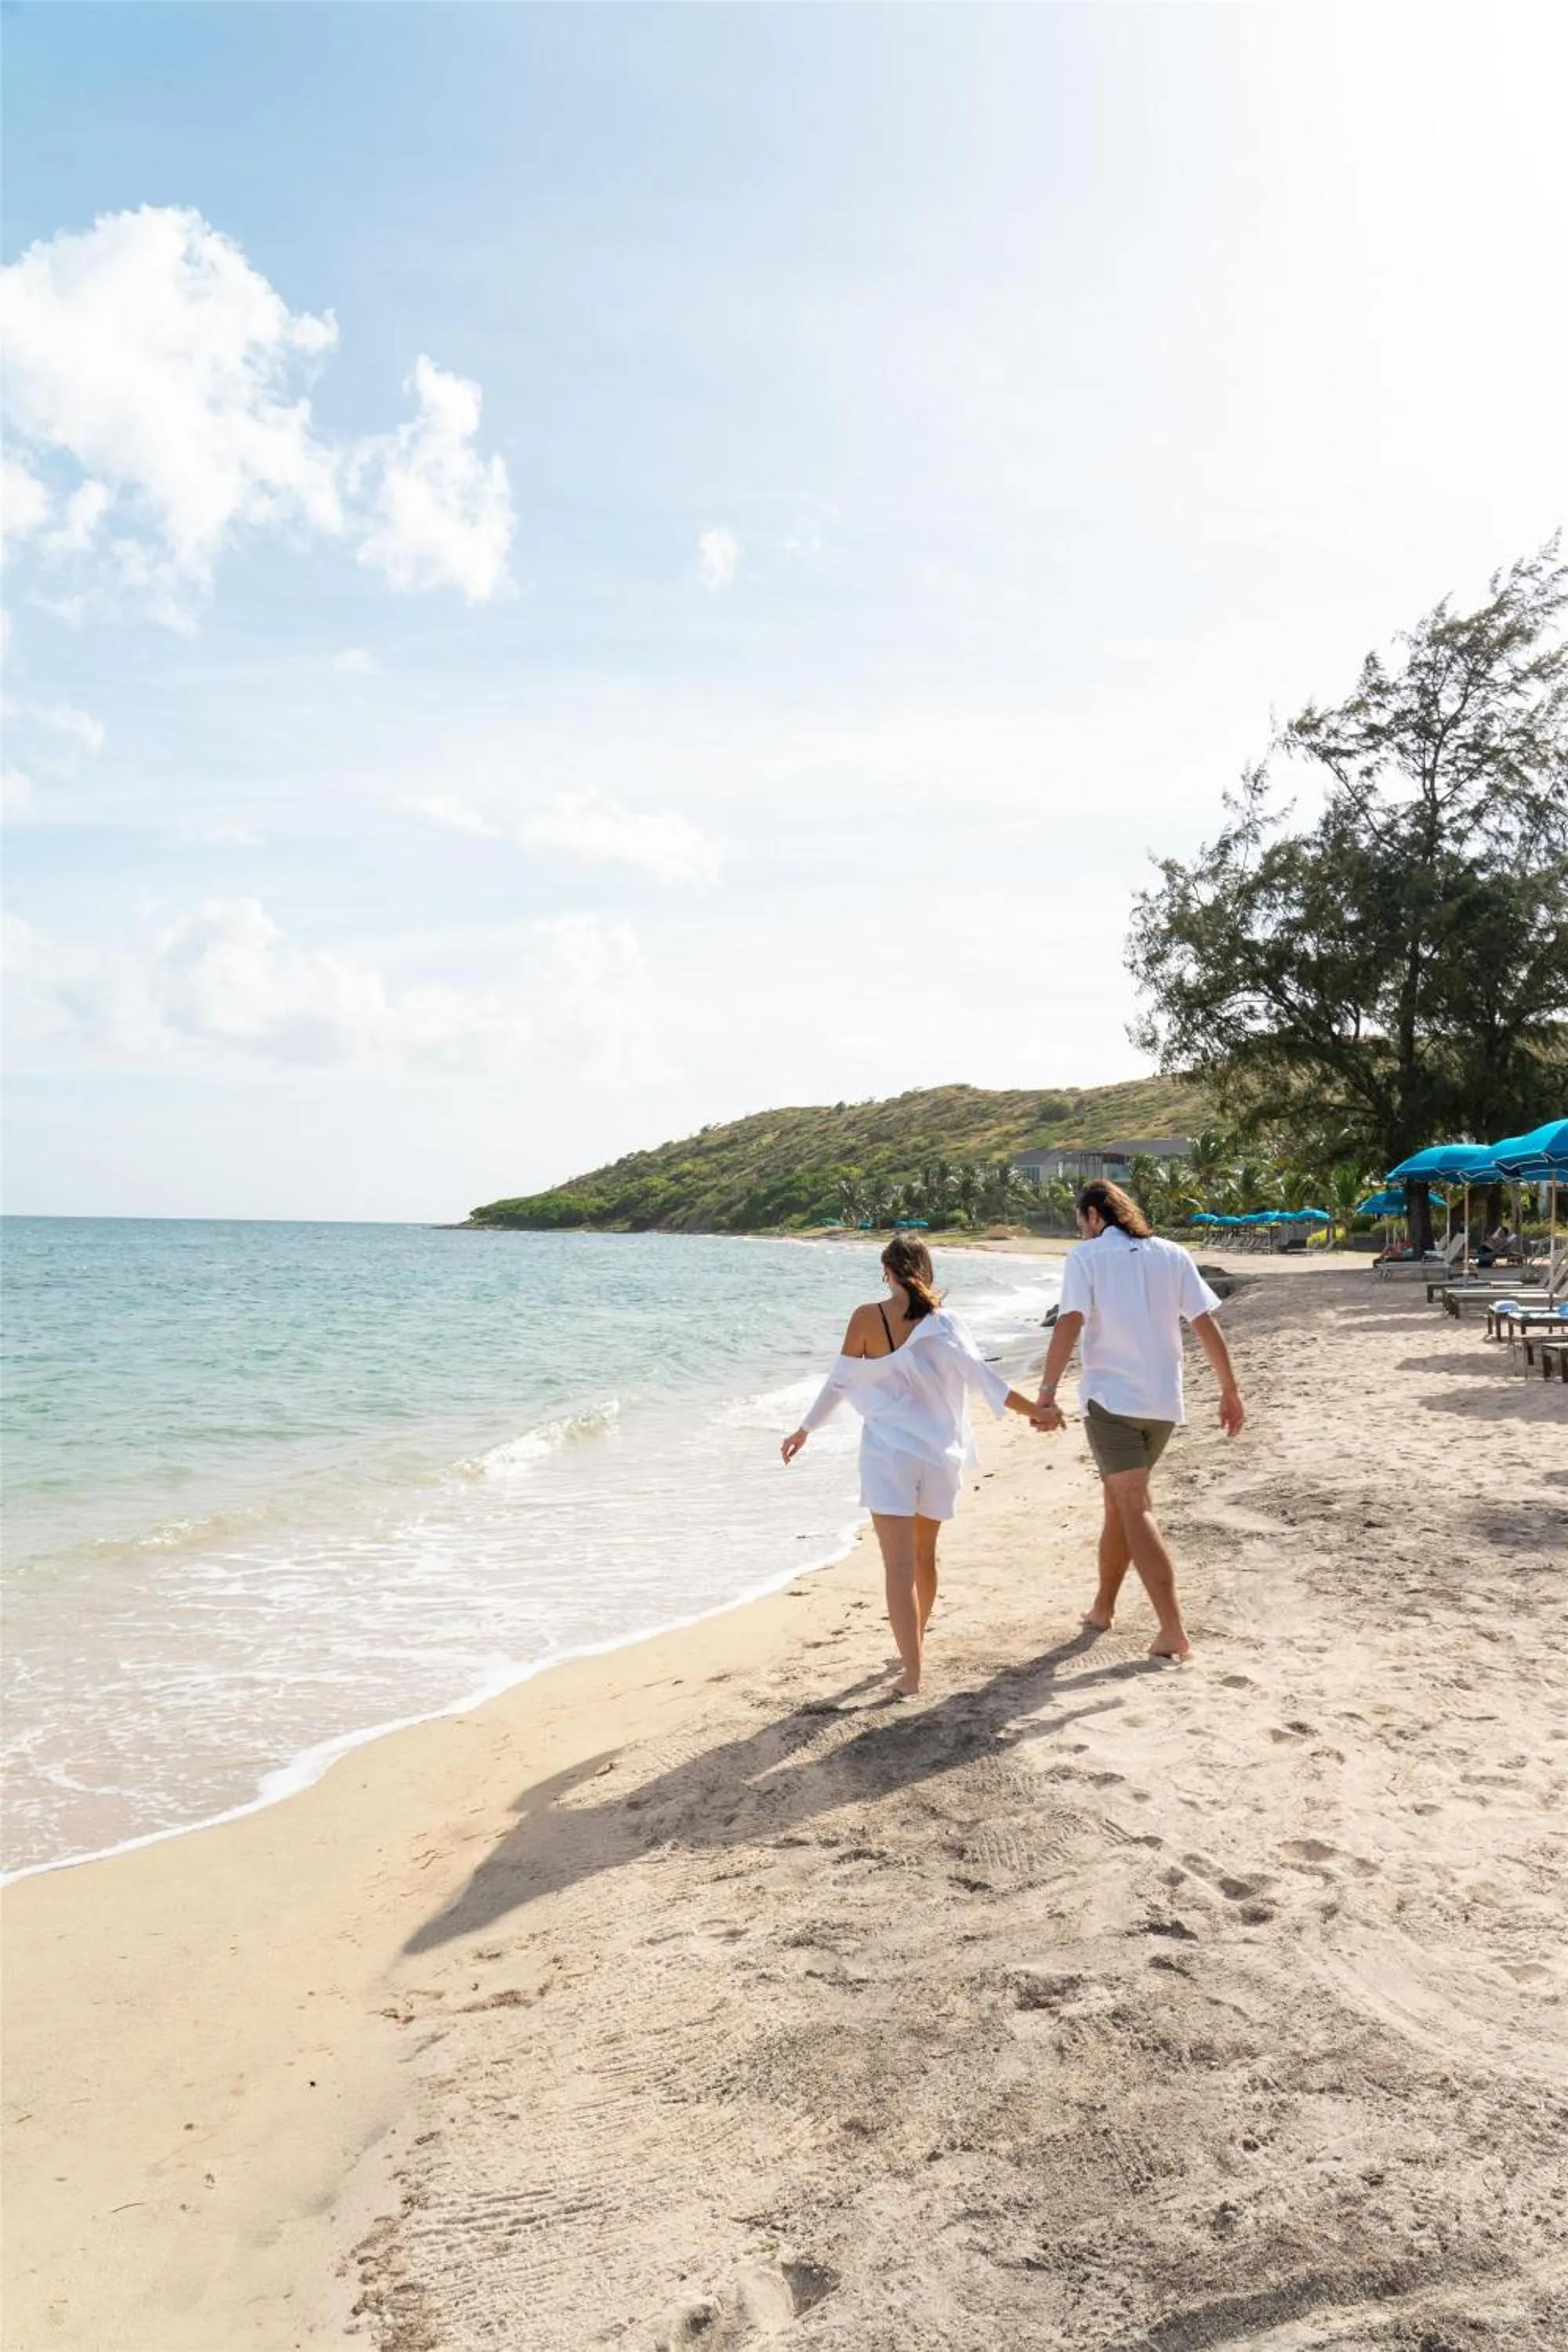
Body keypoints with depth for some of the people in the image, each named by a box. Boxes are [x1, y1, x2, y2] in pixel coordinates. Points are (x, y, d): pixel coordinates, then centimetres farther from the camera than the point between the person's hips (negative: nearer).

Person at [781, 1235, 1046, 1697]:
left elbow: (839, 1382, -2)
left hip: (888, 1452, -3)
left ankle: (912, 1673, -10)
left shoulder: (867, 1318, -7)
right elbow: (982, 1377, -5)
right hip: (938, 1452, 3)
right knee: (924, 1555, 21)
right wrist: (1034, 1410, 4)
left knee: (899, 1565, -4)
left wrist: (804, 1430, 11)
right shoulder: (943, 1321, -3)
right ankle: (916, 1647, 37)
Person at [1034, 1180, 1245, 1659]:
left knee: (1134, 1509, -3)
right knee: (1120, 1503, 19)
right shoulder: (1171, 1255, 8)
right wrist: (1230, 1391, 9)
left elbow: (1069, 1324, -16)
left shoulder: (1086, 1255, -4)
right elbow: (1207, 1324, 5)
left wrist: (1047, 1394, -19)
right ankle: (1102, 1609, 32)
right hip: (1164, 1401, 5)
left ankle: (1174, 1631, -11)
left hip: (1111, 1399, -5)